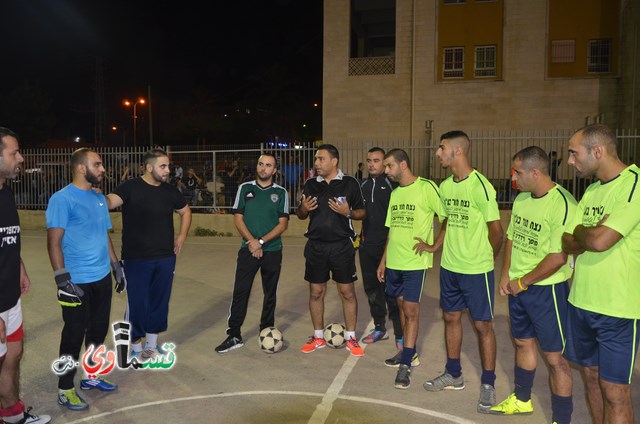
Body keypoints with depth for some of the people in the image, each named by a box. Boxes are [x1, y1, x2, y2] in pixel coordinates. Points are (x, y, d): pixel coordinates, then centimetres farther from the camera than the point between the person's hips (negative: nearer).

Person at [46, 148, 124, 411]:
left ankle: (91, 377, 35)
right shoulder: (62, 199, -13)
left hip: (102, 278, 7)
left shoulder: (100, 198, 10)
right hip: (77, 282, -7)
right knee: (74, 336, 4)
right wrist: (62, 279, -22)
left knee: (98, 330, 17)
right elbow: (54, 241, -17)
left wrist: (116, 264, 17)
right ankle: (65, 390, 20)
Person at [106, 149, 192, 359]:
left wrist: (182, 235, 10)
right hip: (136, 260, -5)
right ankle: (136, 348, 24)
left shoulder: (170, 190, 6)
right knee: (137, 304, 4)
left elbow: (185, 212, 21)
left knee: (159, 302, 14)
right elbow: (110, 201, -28)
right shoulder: (130, 187, -9)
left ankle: (151, 346, 31)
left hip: (165, 259, 5)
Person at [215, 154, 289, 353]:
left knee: (270, 293, 9)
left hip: (272, 250, 0)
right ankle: (234, 336, 5)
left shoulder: (281, 192, 2)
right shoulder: (245, 188, 5)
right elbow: (238, 219, 1)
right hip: (248, 249, 0)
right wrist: (252, 241, -12)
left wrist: (261, 241, -15)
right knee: (240, 292, -3)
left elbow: (283, 224, -4)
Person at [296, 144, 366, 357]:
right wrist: (303, 209, -8)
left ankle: (350, 338, 19)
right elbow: (301, 214, 15)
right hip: (316, 246, 3)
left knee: (347, 292, 4)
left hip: (342, 245, -3)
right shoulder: (310, 184, 8)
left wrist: (348, 212, -17)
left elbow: (362, 212, 3)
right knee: (316, 292, 9)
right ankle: (318, 337, 25)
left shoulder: (350, 183, -2)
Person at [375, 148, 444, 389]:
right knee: (402, 306, 15)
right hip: (394, 261, 7)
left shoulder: (426, 187, -10)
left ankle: (405, 365, 4)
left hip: (415, 262, -7)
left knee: (411, 310, -4)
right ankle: (409, 353, 30)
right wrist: (383, 260, 16)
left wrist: (431, 244, -15)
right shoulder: (395, 193, 12)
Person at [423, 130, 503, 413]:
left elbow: (496, 230, -12)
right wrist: (435, 247, 11)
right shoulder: (445, 186, 4)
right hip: (449, 266, 7)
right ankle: (453, 374, 32)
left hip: (476, 269, -7)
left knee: (482, 324, 4)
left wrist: (486, 259, 0)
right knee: (451, 317, 15)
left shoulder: (480, 186, -18)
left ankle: (488, 384, 21)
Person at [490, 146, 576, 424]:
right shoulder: (521, 199, 4)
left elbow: (558, 257, -24)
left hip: (547, 289, -8)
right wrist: (506, 275, 5)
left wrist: (522, 282, -15)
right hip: (517, 287, 8)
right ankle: (522, 400, 42)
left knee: (554, 357, 3)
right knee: (523, 343, 22)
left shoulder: (562, 204, -21)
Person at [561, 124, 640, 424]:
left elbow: (599, 240, -26)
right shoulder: (593, 189, 9)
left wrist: (579, 231, -5)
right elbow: (566, 243, 6)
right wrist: (589, 236, -15)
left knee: (614, 391, 3)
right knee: (591, 375, 17)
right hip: (580, 301, 7)